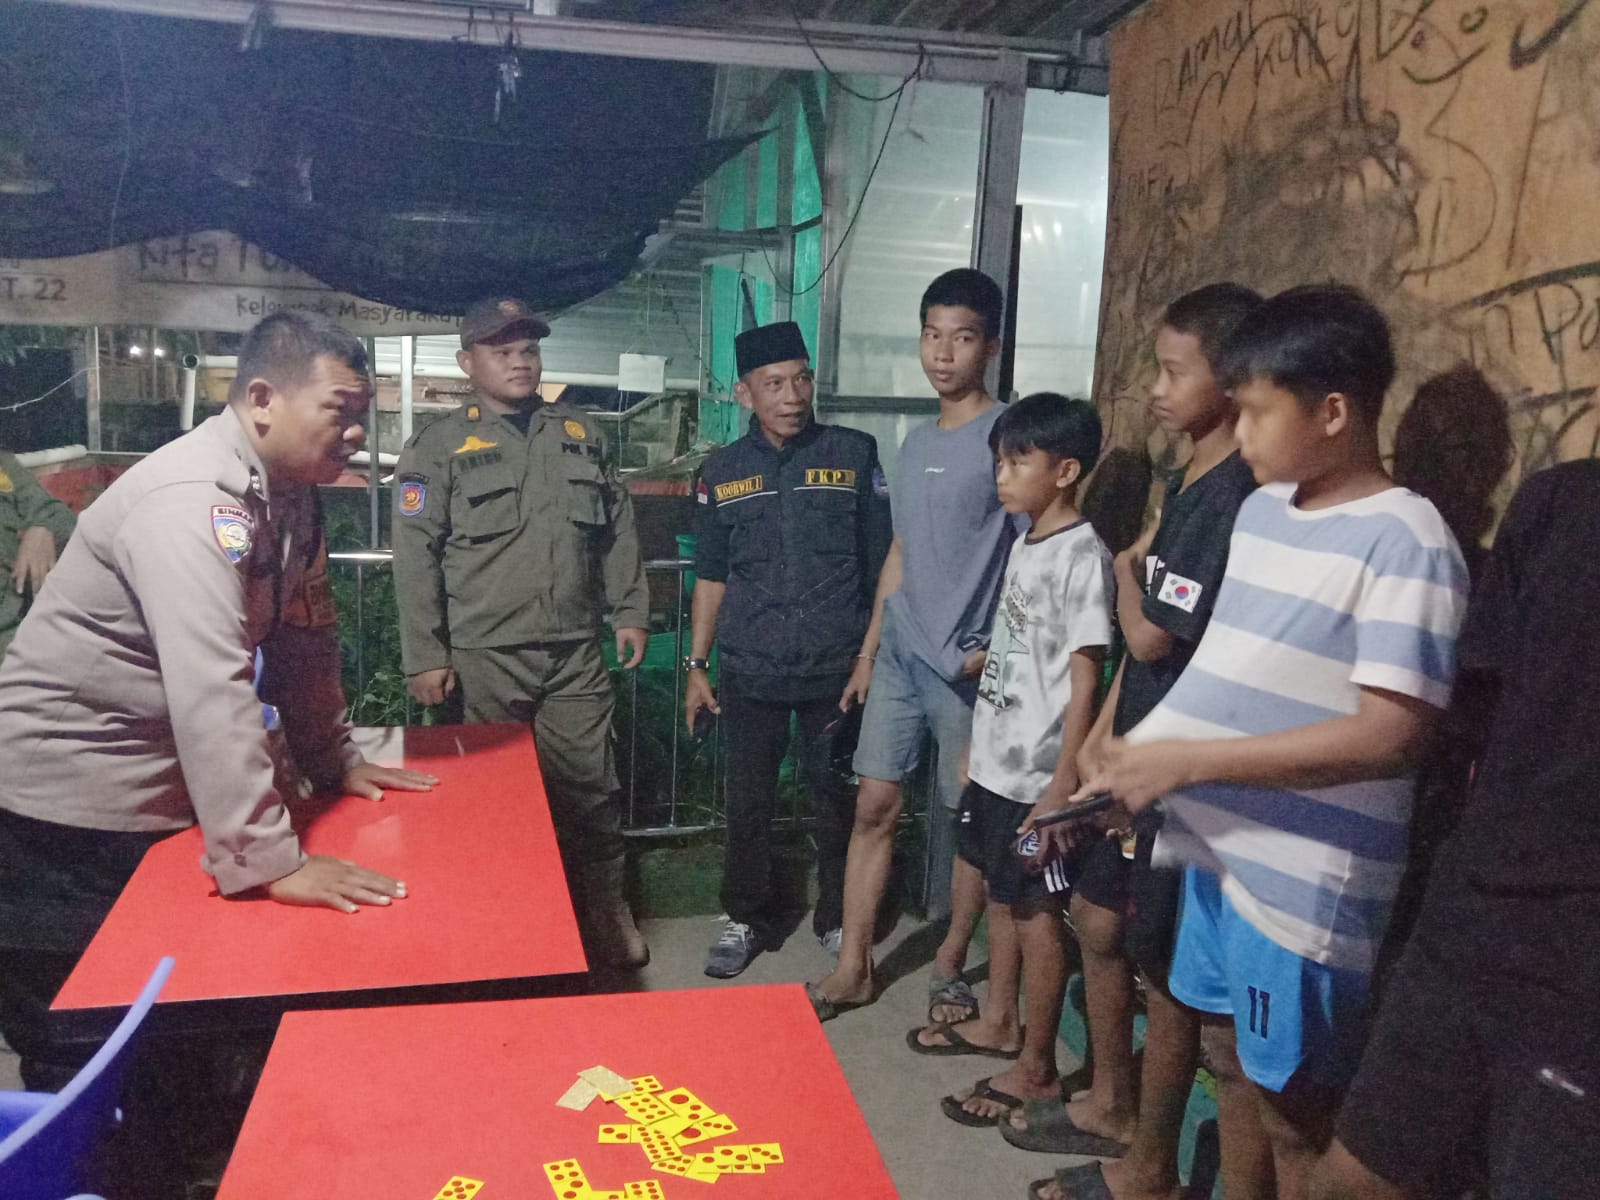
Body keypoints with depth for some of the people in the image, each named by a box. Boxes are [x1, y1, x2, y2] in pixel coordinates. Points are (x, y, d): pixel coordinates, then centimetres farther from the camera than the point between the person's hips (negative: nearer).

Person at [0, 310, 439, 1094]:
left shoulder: (288, 498, 4)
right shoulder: (193, 499, -26)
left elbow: (304, 638, 12)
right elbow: (211, 691, -34)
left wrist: (335, 762, 11)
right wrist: (270, 860, -35)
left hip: (161, 798, 9)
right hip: (67, 813, -8)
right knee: (82, 1065, 2)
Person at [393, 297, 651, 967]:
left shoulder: (579, 436, 14)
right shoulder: (438, 447, 1)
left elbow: (618, 531, 17)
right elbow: (416, 557, -4)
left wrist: (630, 610, 10)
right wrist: (425, 656, -8)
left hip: (576, 654, 3)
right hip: (484, 659, -2)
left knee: (590, 788, 6)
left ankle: (606, 911, 23)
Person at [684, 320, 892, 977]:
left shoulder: (854, 454, -1)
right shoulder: (722, 471, 5)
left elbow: (882, 565, 1)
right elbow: (711, 574, 11)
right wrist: (696, 665, 8)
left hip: (836, 669, -1)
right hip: (750, 672, 2)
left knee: (836, 799, 8)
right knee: (748, 802, 10)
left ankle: (838, 919, 28)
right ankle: (749, 919, 30)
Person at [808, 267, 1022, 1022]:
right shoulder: (915, 442, 13)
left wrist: (999, 650, -16)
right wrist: (869, 650, 17)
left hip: (967, 669, -6)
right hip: (900, 656, 6)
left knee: (967, 820, 7)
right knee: (875, 805, 8)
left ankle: (949, 966, 26)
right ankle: (853, 967, 19)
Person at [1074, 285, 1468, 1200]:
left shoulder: (1406, 543, -18)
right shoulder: (1261, 510, 7)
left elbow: (1392, 735, -24)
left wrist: (1190, 759, -23)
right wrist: (1147, 749, 7)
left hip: (1307, 885, -7)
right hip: (1224, 846, 7)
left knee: (1295, 1106, 11)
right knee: (1233, 1065, 23)